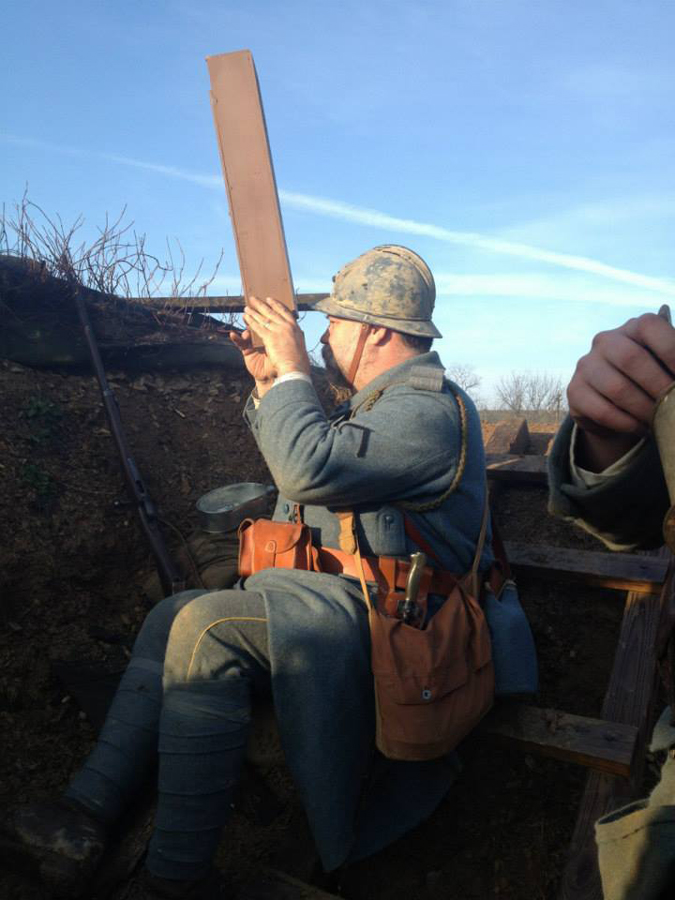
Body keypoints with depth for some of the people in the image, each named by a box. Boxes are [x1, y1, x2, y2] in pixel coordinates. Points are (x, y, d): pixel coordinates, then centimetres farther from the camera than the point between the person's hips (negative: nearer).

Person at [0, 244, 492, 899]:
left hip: (374, 617, -11)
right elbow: (298, 467, 29)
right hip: (335, 595, 11)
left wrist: (293, 368, -14)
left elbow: (310, 471, -27)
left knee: (208, 626, -27)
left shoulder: (430, 410, -14)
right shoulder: (385, 403, 21)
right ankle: (84, 818, -1)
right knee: (171, 616, 3)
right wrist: (269, 385, 17)